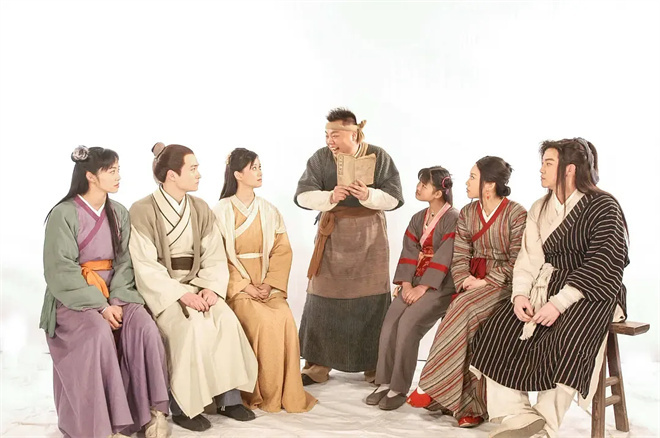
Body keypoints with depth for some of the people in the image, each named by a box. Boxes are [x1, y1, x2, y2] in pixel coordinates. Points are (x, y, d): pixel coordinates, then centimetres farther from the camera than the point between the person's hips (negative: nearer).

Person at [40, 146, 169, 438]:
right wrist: (100, 306, -21)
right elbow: (60, 271, -14)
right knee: (99, 333, -34)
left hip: (113, 294, 4)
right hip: (73, 298, -4)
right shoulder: (64, 214, -8)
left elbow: (124, 261, 4)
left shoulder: (119, 213, 8)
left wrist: (117, 301, -13)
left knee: (144, 327, -25)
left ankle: (152, 411, -20)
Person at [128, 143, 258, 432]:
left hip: (196, 285, 5)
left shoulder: (201, 209, 8)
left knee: (226, 320, -23)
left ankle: (228, 397, -12)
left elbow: (215, 257, 4)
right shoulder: (142, 211, -8)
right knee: (193, 325, -30)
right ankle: (183, 406, -16)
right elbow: (146, 267, -13)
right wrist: (181, 294, -22)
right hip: (160, 289, -4)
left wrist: (210, 288, -14)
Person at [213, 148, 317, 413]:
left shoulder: (269, 210, 12)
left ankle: (287, 393, -15)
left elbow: (282, 251, 6)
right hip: (235, 286, -3)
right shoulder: (221, 212, 0)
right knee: (263, 321, -29)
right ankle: (261, 394, -15)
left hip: (267, 285, 3)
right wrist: (245, 286, -15)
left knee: (284, 318, -26)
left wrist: (270, 284, -9)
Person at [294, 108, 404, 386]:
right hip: (332, 234, 1)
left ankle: (374, 366, 13)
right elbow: (302, 196, -8)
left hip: (369, 234, -1)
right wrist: (330, 197, -27)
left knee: (372, 300, 0)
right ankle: (317, 365, 11)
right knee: (323, 298, 0)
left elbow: (394, 197, -7)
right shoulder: (320, 158, -1)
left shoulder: (378, 157, -3)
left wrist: (369, 196, -26)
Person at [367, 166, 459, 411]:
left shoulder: (453, 219, -8)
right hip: (416, 282, 7)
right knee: (390, 321, -15)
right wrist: (406, 284, -6)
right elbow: (409, 253, 8)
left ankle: (399, 389, -14)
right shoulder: (418, 218, 14)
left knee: (408, 323, -24)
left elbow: (444, 258, -16)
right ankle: (385, 382, -8)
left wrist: (422, 287, -19)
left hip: (440, 285, -6)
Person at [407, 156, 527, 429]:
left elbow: (518, 261, -11)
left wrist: (487, 282, -18)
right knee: (468, 326, -25)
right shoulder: (467, 214, 9)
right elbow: (460, 257, 5)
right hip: (473, 282, 5)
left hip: (503, 283, -5)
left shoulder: (516, 214, -7)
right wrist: (466, 280, -13)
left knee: (464, 311, -32)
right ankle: (470, 405, -19)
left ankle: (431, 388, -25)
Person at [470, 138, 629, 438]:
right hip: (547, 288, 6)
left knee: (564, 340, -33)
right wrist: (520, 293, -12)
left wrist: (560, 302, -24)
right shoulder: (540, 209, 13)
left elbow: (604, 265, -16)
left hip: (592, 292, -6)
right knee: (499, 329, -15)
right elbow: (529, 258, 8)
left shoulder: (603, 207, -7)